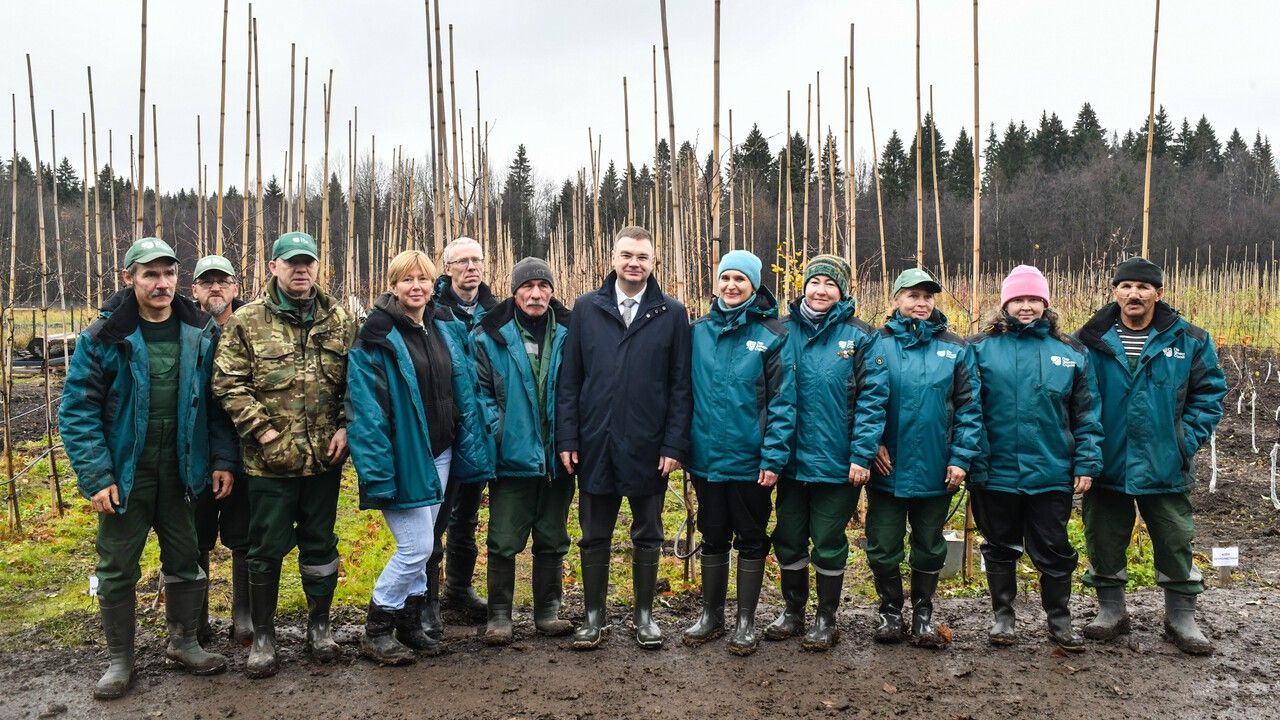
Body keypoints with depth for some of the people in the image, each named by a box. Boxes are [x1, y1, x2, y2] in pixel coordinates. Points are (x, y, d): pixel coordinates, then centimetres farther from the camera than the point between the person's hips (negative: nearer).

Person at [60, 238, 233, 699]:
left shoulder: (202, 333, 0)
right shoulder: (103, 338, -8)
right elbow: (78, 411, -8)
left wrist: (222, 460, -4)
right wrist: (96, 477, -14)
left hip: (181, 473, 2)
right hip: (125, 476, -2)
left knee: (186, 561, 12)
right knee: (117, 570, 8)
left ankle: (183, 643, 32)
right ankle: (120, 659, 25)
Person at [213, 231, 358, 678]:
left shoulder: (339, 319, 5)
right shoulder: (247, 321, -3)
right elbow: (229, 384, -6)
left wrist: (345, 427, -4)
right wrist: (264, 432, -12)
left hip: (324, 456, 2)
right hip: (270, 459, -2)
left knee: (320, 543, 13)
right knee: (267, 548, 8)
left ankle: (319, 624, 30)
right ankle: (263, 635, 23)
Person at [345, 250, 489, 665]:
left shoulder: (447, 330, 8)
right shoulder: (378, 336, -12)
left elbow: (463, 394, 11)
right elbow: (366, 408, -16)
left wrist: (471, 451, 7)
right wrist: (378, 470, -21)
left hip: (439, 454, 6)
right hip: (404, 457, -6)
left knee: (419, 546, 14)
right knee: (417, 546, -6)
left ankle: (409, 624, 27)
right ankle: (376, 632, 10)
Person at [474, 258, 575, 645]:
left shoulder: (568, 333, 3)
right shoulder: (491, 334, -3)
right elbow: (480, 390, -1)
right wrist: (496, 430, -11)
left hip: (557, 457, 3)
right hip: (511, 457, -2)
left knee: (552, 539, 13)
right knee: (505, 541, 2)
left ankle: (547, 611, 27)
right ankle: (499, 614, 17)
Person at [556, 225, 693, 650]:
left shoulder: (672, 313, 0)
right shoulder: (586, 309, 3)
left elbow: (680, 386, -1)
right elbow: (569, 379, 3)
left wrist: (675, 444, -7)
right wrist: (567, 438, -3)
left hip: (648, 448, -1)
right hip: (595, 445, 1)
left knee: (647, 536, 12)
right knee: (594, 537, 11)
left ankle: (644, 615, 28)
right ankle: (593, 616, 26)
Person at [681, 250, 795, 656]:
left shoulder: (771, 336, -8)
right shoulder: (699, 331, 3)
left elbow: (783, 401, -10)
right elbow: (686, 391, 7)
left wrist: (774, 457, -16)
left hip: (751, 462, -3)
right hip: (707, 458, 3)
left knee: (751, 541, 10)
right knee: (713, 539, 16)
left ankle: (745, 621, 24)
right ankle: (711, 614, 30)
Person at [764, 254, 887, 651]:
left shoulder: (859, 336, -5)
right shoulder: (785, 331, 2)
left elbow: (872, 397, -8)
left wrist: (861, 455, -14)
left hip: (838, 464, -3)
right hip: (792, 459, 3)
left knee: (829, 544, 9)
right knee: (788, 540, 14)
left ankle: (826, 619, 26)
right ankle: (792, 611, 32)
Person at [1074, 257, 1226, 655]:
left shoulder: (1189, 339, -1)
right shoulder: (1091, 340, -3)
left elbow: (1210, 392, 5)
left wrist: (1188, 439, -5)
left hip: (1165, 468, 0)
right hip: (1106, 466, 0)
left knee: (1176, 543, 8)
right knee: (1104, 542, 11)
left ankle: (1181, 618, 25)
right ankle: (1111, 611, 28)